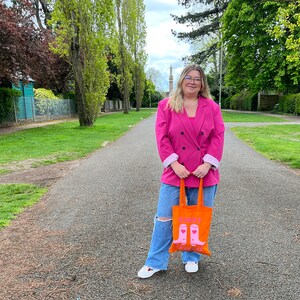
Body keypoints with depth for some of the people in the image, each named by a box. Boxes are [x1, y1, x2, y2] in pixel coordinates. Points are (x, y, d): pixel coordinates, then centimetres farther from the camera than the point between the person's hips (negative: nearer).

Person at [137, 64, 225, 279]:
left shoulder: (212, 107, 4)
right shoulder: (166, 105, 1)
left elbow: (218, 136, -1)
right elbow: (162, 137, -5)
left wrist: (208, 163, -11)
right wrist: (174, 164, -13)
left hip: (204, 173, 2)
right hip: (175, 172, -1)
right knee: (164, 218, 5)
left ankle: (192, 258, 37)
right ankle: (156, 262, 23)